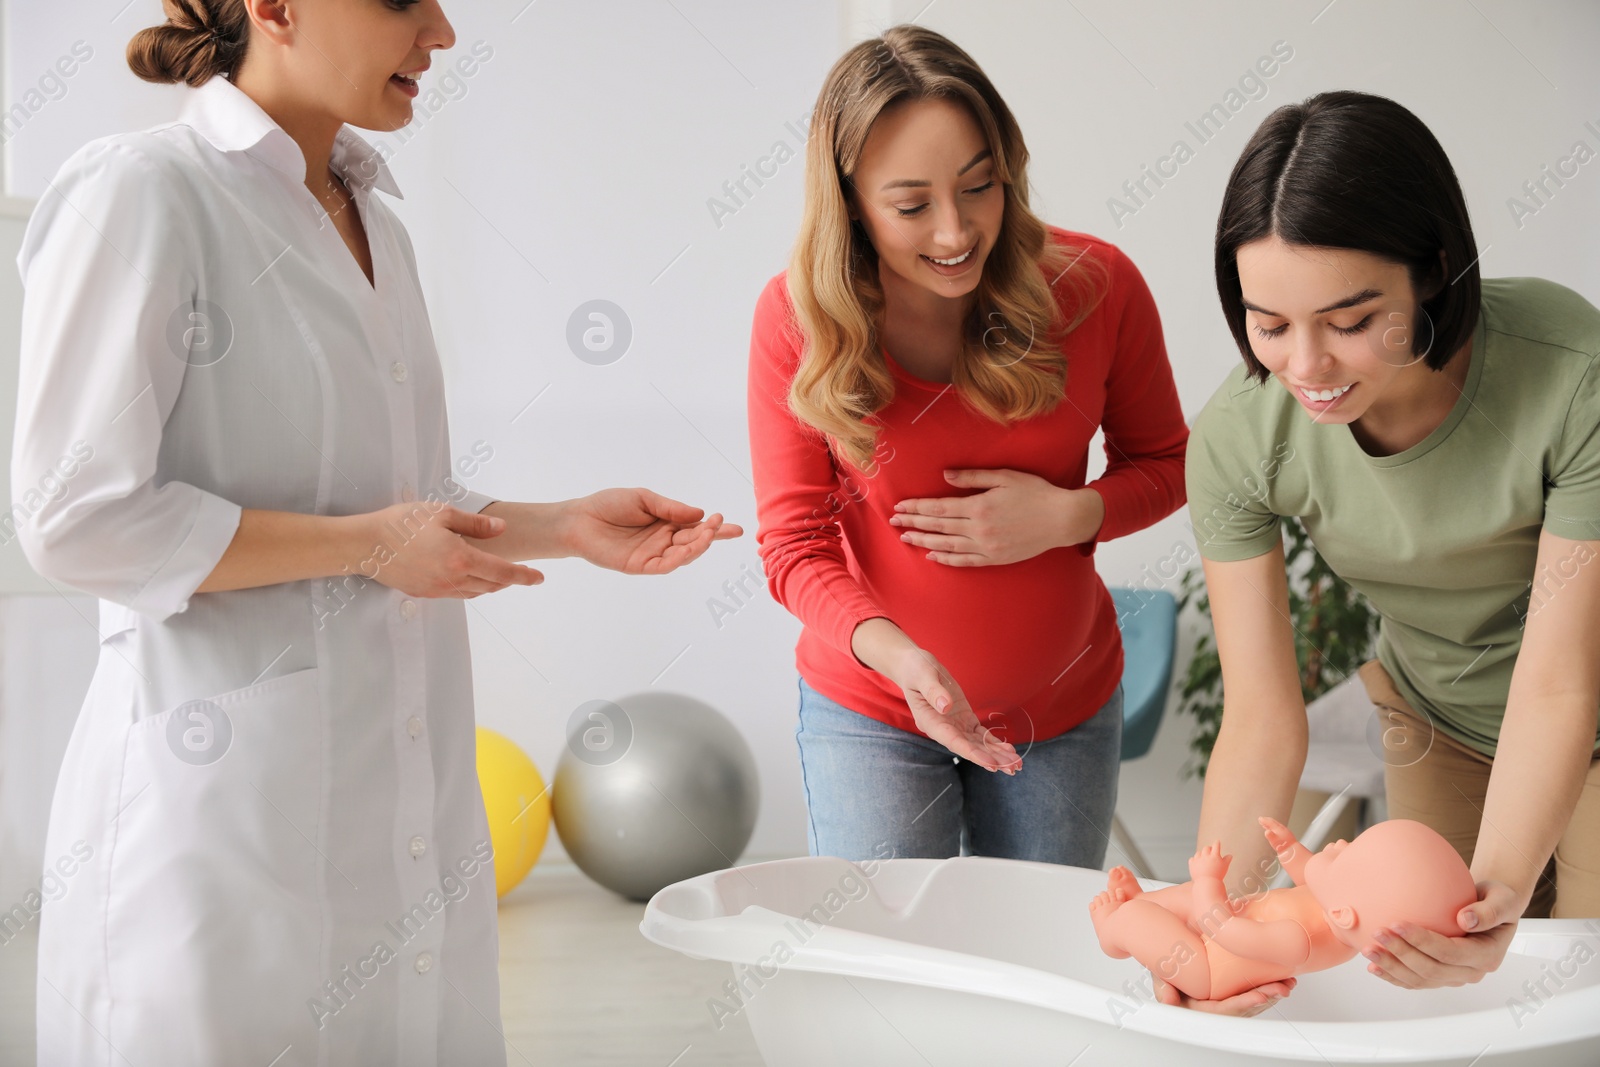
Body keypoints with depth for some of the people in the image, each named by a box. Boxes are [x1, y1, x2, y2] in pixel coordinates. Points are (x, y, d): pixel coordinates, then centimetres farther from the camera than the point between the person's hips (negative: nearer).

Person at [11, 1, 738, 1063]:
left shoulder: (374, 222, 15)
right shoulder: (139, 192, -10)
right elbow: (78, 518, -16)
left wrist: (568, 527, 6)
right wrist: (371, 546, -13)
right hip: (230, 804, -7)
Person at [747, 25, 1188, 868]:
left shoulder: (1096, 286, -14)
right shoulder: (796, 318, -17)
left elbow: (1163, 462, 2)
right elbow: (795, 545, -15)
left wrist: (1070, 516, -19)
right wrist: (898, 655, -33)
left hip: (1067, 712, 2)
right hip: (869, 714, -2)